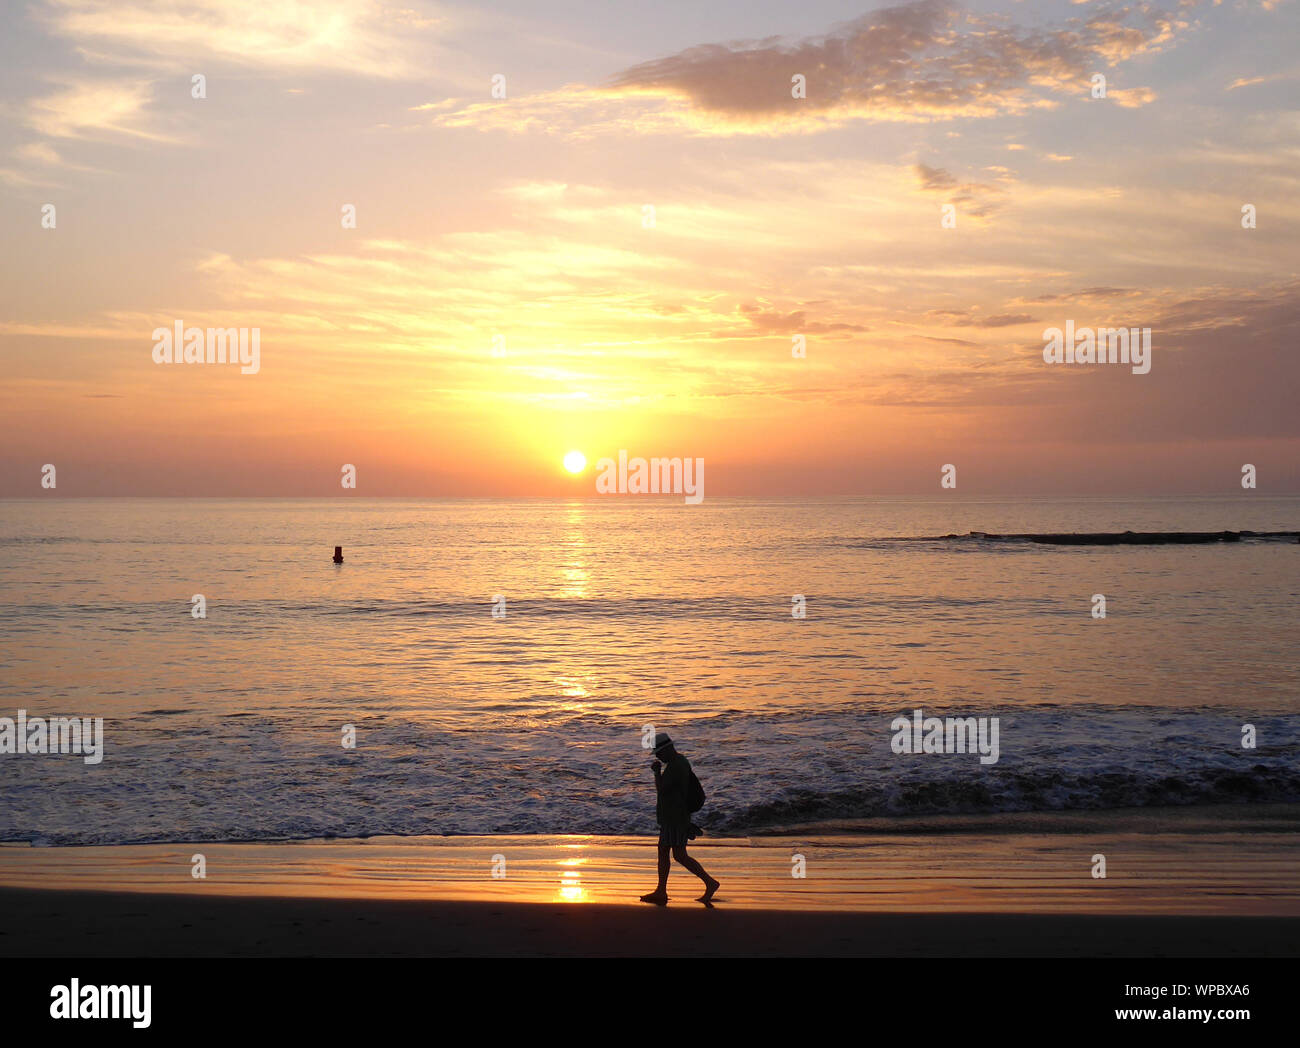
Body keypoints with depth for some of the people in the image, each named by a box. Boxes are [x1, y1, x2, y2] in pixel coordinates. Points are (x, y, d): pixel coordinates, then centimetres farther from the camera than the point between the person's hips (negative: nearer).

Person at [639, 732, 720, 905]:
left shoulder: (674, 766, -21)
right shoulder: (681, 761, 12)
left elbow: (661, 789, -19)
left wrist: (656, 771, -10)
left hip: (675, 818, -10)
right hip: (671, 817, 10)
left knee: (679, 856, -6)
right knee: (663, 851, 11)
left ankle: (710, 883, 0)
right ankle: (661, 892, 14)